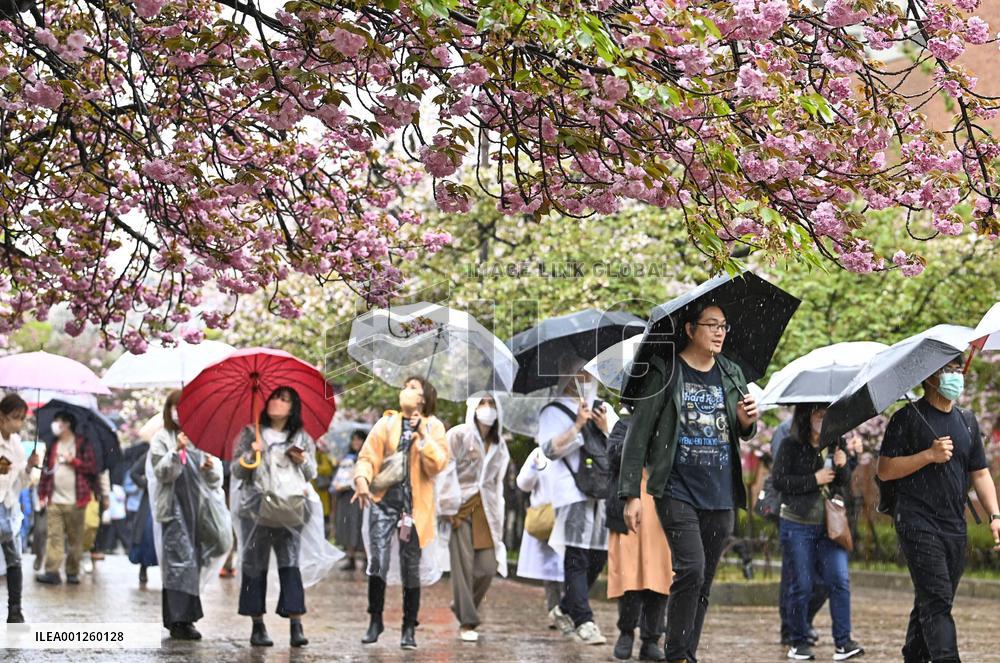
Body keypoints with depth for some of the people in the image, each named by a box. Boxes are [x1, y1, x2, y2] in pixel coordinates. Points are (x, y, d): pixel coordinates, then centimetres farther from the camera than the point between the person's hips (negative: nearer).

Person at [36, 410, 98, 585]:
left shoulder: (82, 445, 2)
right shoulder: (53, 447, 15)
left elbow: (92, 469, -4)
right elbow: (46, 470, 15)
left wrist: (73, 461, -11)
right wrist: (42, 494, 8)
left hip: (75, 502, -3)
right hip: (54, 501, 3)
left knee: (75, 539, 1)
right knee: (54, 536, -6)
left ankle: (73, 572, 8)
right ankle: (52, 572, -11)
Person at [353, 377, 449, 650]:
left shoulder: (433, 426, 5)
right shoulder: (386, 423, 7)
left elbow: (438, 464, -7)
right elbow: (368, 456, 0)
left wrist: (422, 435, -12)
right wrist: (361, 479, -17)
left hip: (414, 502, -1)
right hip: (384, 499, 1)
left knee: (411, 566, 3)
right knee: (377, 561, -7)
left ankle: (409, 628, 12)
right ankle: (375, 621, 8)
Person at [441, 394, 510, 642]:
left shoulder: (498, 444, 15)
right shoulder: (459, 435, -3)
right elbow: (446, 472, -6)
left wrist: (498, 518, 14)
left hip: (485, 510, 5)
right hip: (460, 507, -5)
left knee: (488, 568, -1)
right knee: (463, 565, -6)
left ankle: (463, 607, 21)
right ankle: (467, 622, 1)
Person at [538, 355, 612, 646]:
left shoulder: (598, 410, 22)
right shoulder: (556, 411, 3)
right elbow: (550, 449, -9)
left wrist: (605, 429, 4)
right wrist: (578, 425, -15)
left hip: (601, 493, 7)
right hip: (573, 494, -7)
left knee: (597, 557, 8)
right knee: (577, 558, -12)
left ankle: (564, 611, 24)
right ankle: (583, 621, -14)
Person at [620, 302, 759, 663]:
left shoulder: (731, 374, 11)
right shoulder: (665, 372, -4)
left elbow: (742, 433, 22)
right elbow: (637, 434, -5)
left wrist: (747, 421, -3)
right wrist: (631, 494, -12)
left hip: (719, 497, 5)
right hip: (677, 492, -5)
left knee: (704, 583, 7)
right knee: (691, 569, -19)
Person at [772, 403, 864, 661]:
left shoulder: (835, 447, 12)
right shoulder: (791, 446, -1)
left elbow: (846, 487, 11)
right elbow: (779, 481, -10)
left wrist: (842, 467, -9)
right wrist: (814, 480, -13)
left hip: (829, 527, 3)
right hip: (797, 526, -3)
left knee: (840, 581, -8)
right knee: (801, 586, 1)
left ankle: (843, 641, -5)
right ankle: (799, 642, 11)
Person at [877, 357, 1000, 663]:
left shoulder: (967, 421, 16)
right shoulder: (908, 418, -3)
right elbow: (884, 469, -7)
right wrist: (929, 455, -17)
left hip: (955, 528, 6)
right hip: (918, 524, -6)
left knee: (930, 603, 10)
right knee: (937, 599, -15)